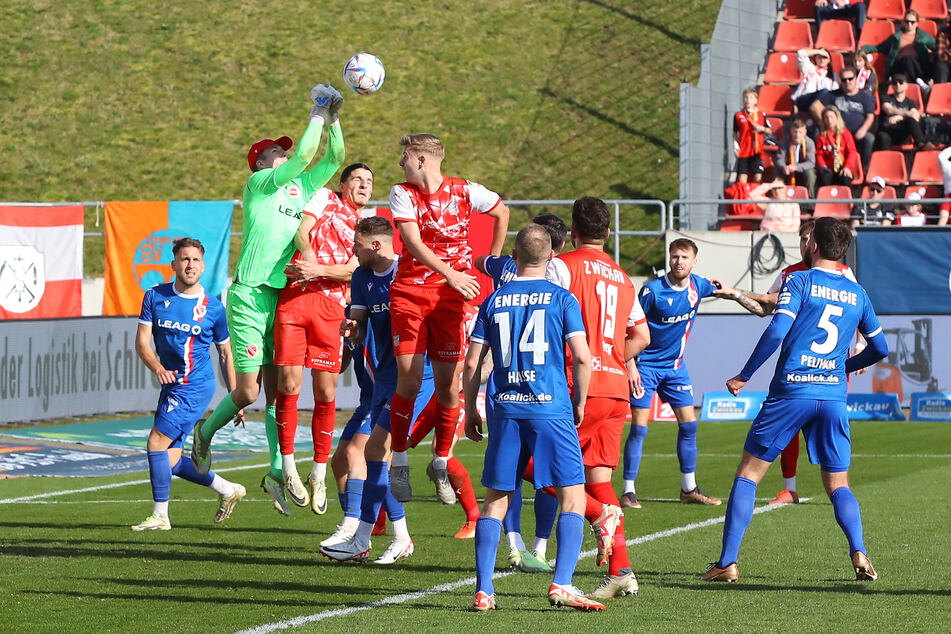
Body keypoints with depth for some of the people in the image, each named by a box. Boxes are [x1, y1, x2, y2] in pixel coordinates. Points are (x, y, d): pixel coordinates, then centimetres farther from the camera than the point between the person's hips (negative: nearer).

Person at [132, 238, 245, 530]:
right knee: (170, 460, 6)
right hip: (171, 385, 5)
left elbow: (225, 354, 7)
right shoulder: (155, 297, 3)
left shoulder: (213, 308, -3)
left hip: (195, 386, -5)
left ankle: (160, 515, -3)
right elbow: (142, 341, -1)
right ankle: (228, 490, 24)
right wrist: (158, 368, -21)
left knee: (156, 443, -14)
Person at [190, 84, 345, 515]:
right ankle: (205, 434, 21)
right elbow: (304, 154, -12)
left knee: (277, 390, 3)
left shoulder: (301, 187, 17)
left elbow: (334, 157, 18)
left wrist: (333, 119, 6)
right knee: (248, 391, -6)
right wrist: (318, 115, -4)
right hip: (250, 296, -6)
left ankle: (277, 472, 6)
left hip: (284, 297, 6)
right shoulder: (259, 183, -2)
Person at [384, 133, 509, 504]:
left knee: (448, 385, -1)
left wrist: (493, 261, 19)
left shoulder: (465, 192, 0)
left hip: (451, 296, 1)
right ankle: (399, 463, 6)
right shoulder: (402, 193, -1)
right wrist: (451, 274, -24)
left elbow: (502, 212, 19)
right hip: (409, 293, -1)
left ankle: (441, 464, 15)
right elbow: (413, 241, -13)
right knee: (408, 382, -8)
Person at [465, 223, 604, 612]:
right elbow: (582, 357, -8)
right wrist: (579, 404, 6)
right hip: (551, 409, -3)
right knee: (572, 497, 1)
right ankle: (562, 584, -13)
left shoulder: (494, 301, 9)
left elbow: (472, 363, 7)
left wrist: (471, 411, 18)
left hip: (505, 410, 3)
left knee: (495, 500, 9)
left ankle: (483, 591, 4)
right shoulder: (561, 299, 1)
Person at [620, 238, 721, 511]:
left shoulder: (697, 285, -2)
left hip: (675, 366, 6)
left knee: (689, 424, 5)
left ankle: (689, 489, 17)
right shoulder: (653, 290, -18)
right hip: (646, 365, -6)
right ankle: (628, 492, -5)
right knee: (639, 428, -10)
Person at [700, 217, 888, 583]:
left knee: (748, 475, 5)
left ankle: (727, 563, 0)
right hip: (833, 395, 4)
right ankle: (859, 554, -12)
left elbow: (776, 332, -14)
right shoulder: (857, 294, 11)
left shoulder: (799, 282, -3)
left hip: (791, 392, -4)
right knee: (838, 485, 12)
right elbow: (880, 348, 19)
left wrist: (743, 376, -5)